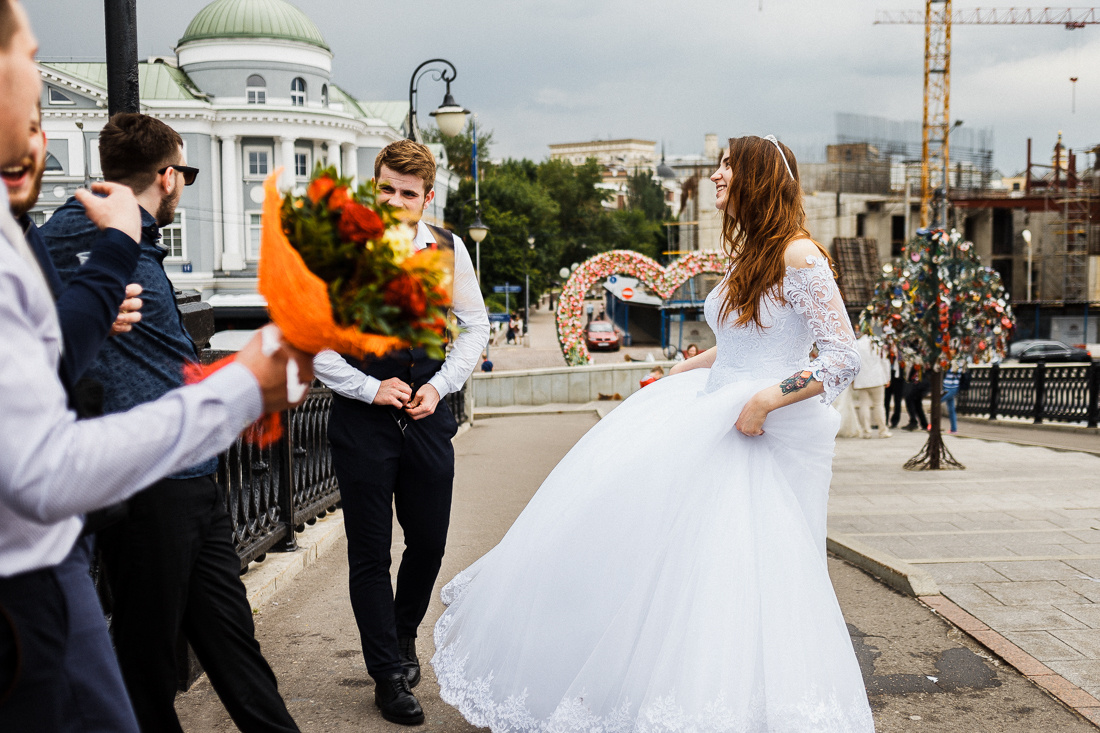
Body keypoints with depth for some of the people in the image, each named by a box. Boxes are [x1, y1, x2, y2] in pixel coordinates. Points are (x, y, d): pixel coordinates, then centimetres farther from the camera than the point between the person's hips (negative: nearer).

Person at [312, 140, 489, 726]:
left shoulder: (448, 250, 1)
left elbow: (475, 326, 10)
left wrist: (440, 385, -3)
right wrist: (371, 388, -12)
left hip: (427, 417, 3)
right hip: (363, 420, -2)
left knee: (429, 543, 13)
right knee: (370, 555, 5)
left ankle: (403, 635, 42)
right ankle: (388, 675, 21)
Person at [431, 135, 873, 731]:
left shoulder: (799, 254, -14)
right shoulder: (746, 255, 12)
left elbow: (843, 359, -18)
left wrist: (764, 402, -22)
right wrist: (679, 371, 26)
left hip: (767, 438, -9)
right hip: (717, 418, 9)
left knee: (745, 576, -9)